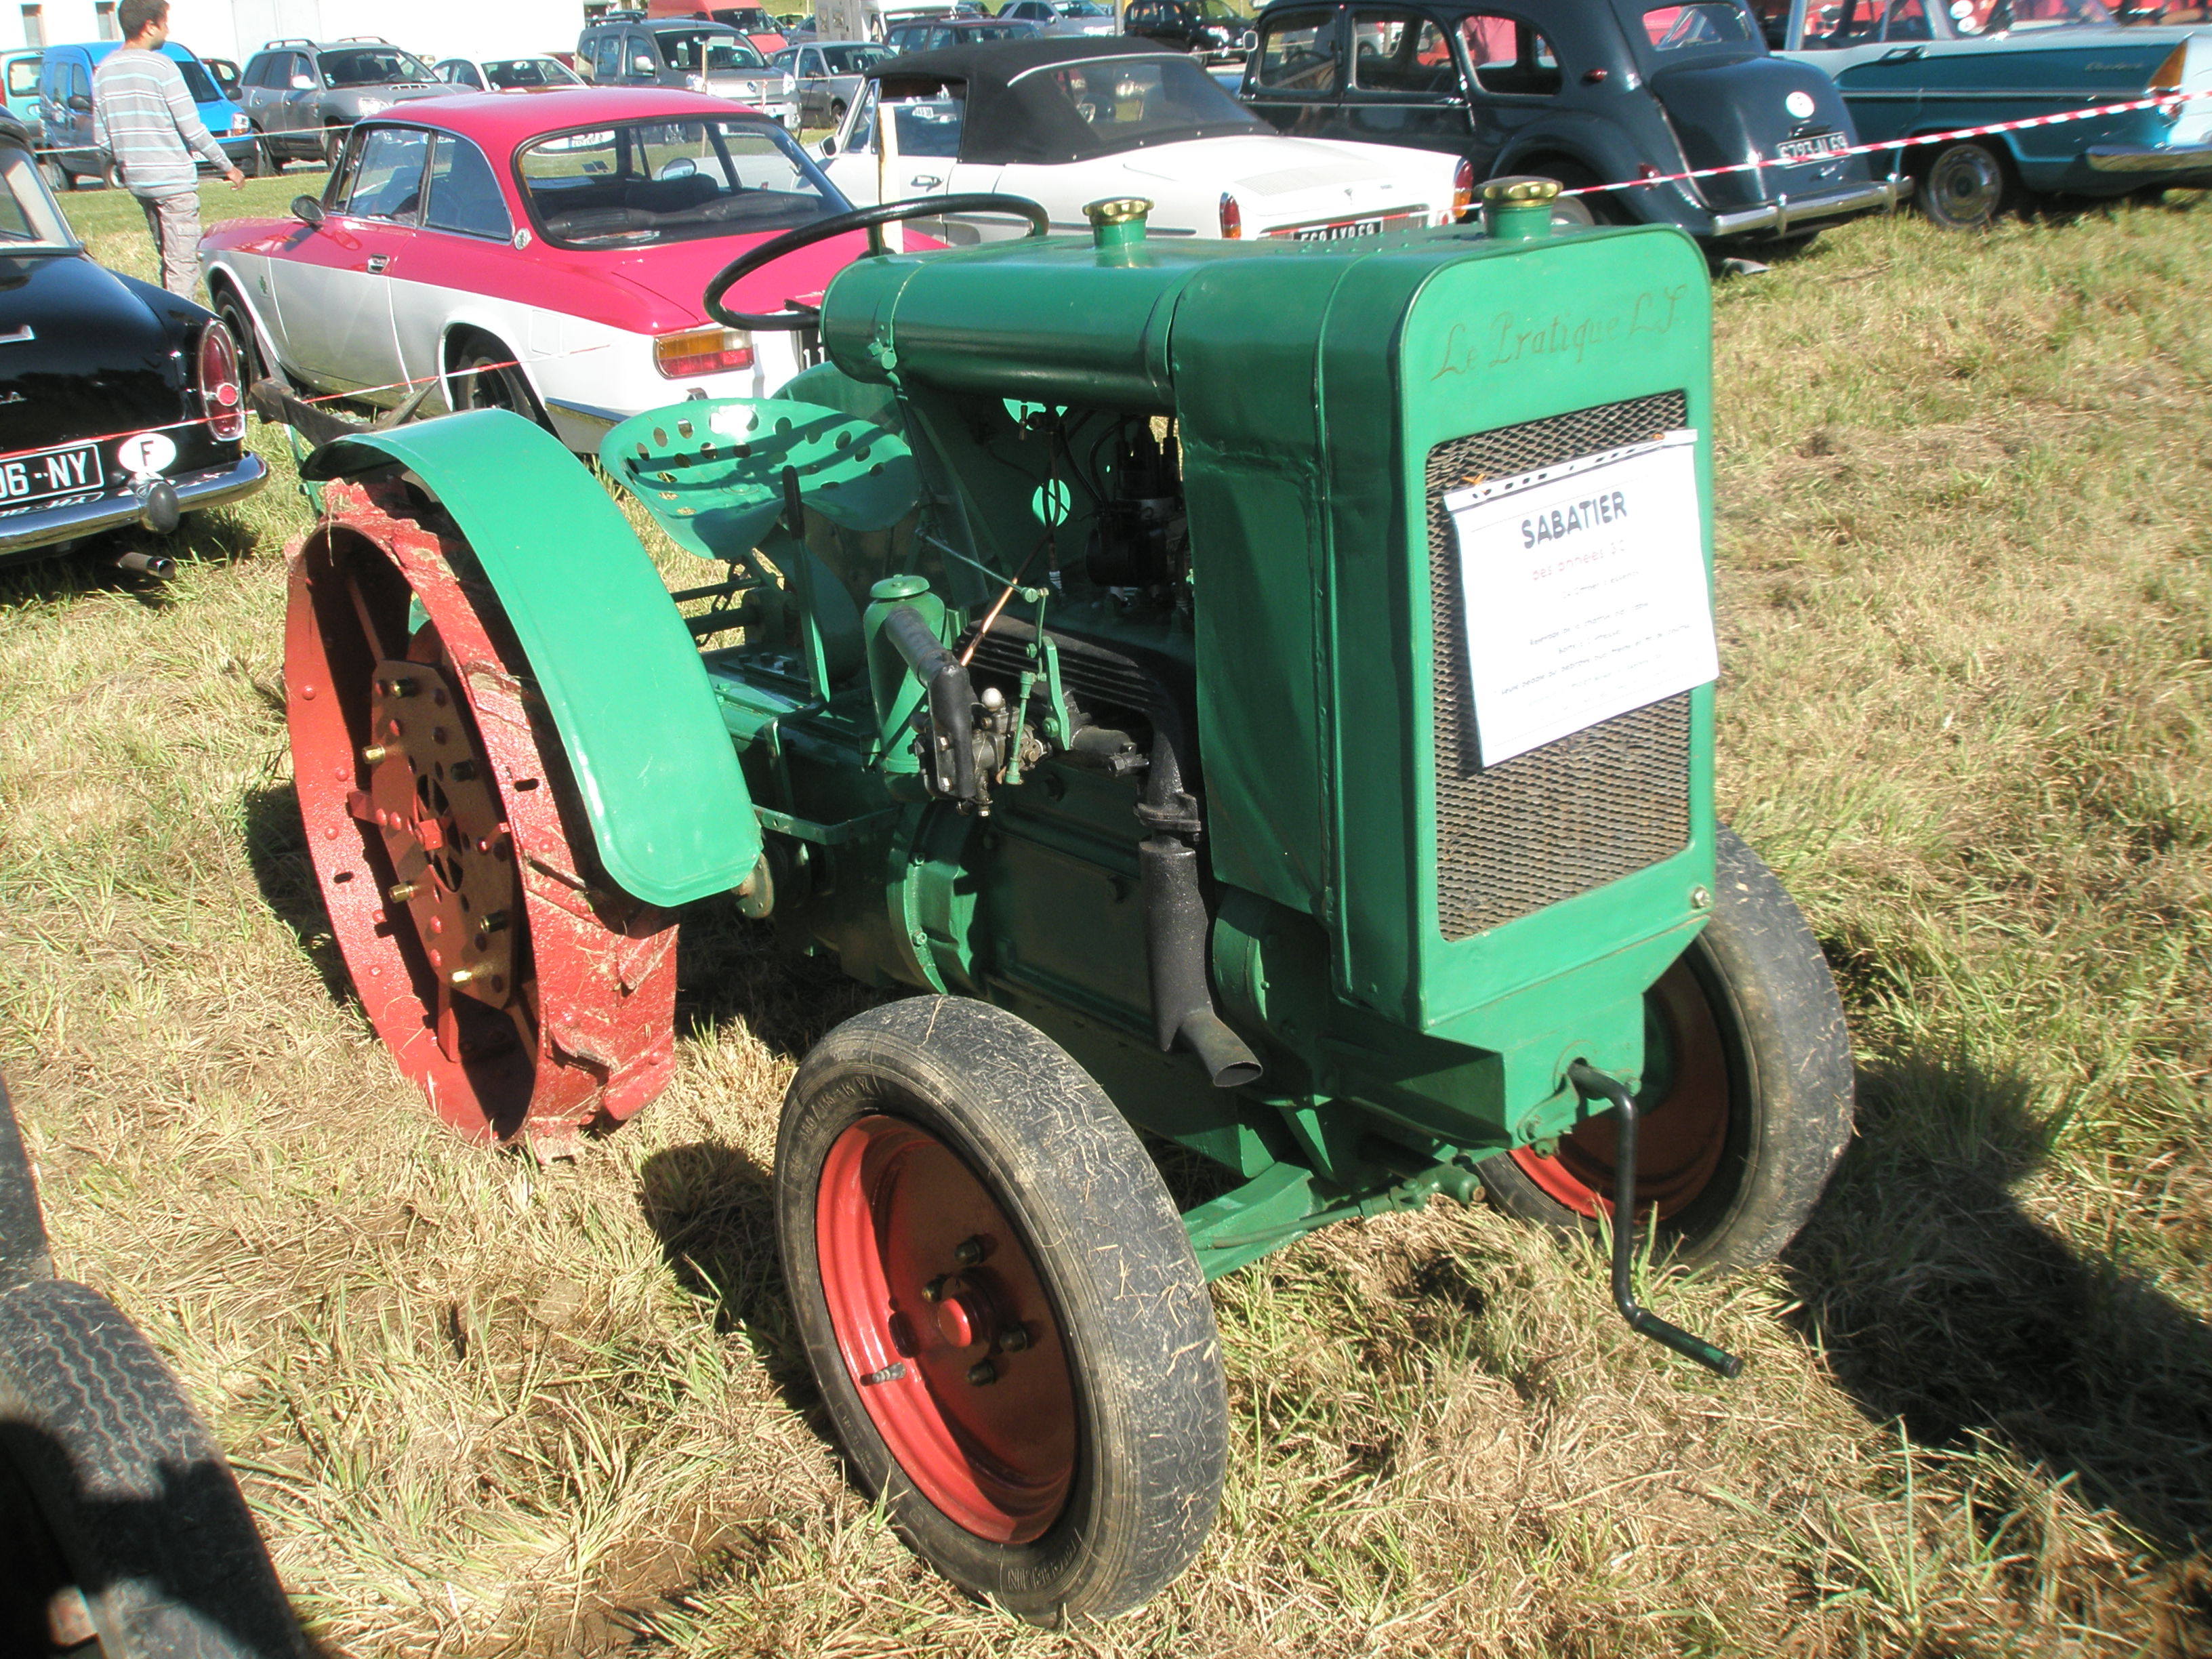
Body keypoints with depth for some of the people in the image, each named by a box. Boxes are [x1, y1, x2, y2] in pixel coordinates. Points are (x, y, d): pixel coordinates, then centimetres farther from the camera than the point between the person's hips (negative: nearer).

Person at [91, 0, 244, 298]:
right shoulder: (161, 67, -13)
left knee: (168, 258, 18)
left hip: (136, 180, 7)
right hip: (173, 181, -7)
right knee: (183, 264, -5)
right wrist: (228, 167, -2)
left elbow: (101, 137, 8)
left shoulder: (103, 71, 6)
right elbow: (192, 130, -13)